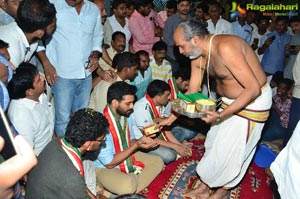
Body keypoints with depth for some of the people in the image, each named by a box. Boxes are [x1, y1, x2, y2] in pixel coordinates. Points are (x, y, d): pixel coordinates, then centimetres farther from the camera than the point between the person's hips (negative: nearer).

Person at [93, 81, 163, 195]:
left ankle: (132, 194, -9)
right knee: (128, 185, -35)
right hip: (104, 167, -8)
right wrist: (136, 146, -25)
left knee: (158, 162, 2)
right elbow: (109, 163, -25)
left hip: (126, 158, 9)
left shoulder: (127, 115, -7)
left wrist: (140, 141, -15)